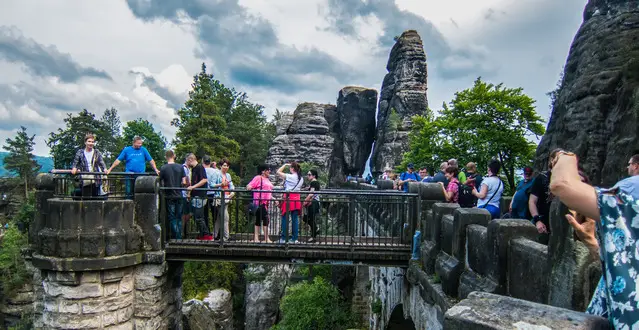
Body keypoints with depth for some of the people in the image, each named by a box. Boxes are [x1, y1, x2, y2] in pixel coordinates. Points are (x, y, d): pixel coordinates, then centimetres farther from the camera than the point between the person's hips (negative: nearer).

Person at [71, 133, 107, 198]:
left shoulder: (97, 152, 8)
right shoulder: (80, 152, 8)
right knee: (84, 198, 1)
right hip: (84, 180, 0)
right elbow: (75, 162, 5)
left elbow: (101, 162, 0)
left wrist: (105, 169, -20)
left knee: (95, 197, 3)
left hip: (95, 180, 0)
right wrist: (74, 168, -16)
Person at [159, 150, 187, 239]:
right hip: (179, 195, 2)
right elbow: (184, 182, -2)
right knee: (179, 218, 12)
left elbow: (161, 183, -6)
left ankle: (175, 237, 4)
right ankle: (179, 237, 14)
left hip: (169, 196, -2)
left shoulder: (163, 168, -7)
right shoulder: (180, 167, -1)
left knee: (172, 218, 4)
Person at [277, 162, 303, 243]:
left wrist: (285, 165, 4)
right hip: (296, 199, 6)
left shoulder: (290, 176, -11)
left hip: (288, 198, -6)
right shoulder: (301, 178, 9)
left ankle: (283, 238, 5)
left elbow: (278, 172, -6)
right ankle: (294, 238, 9)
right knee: (295, 219, 7)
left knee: (285, 218, 3)